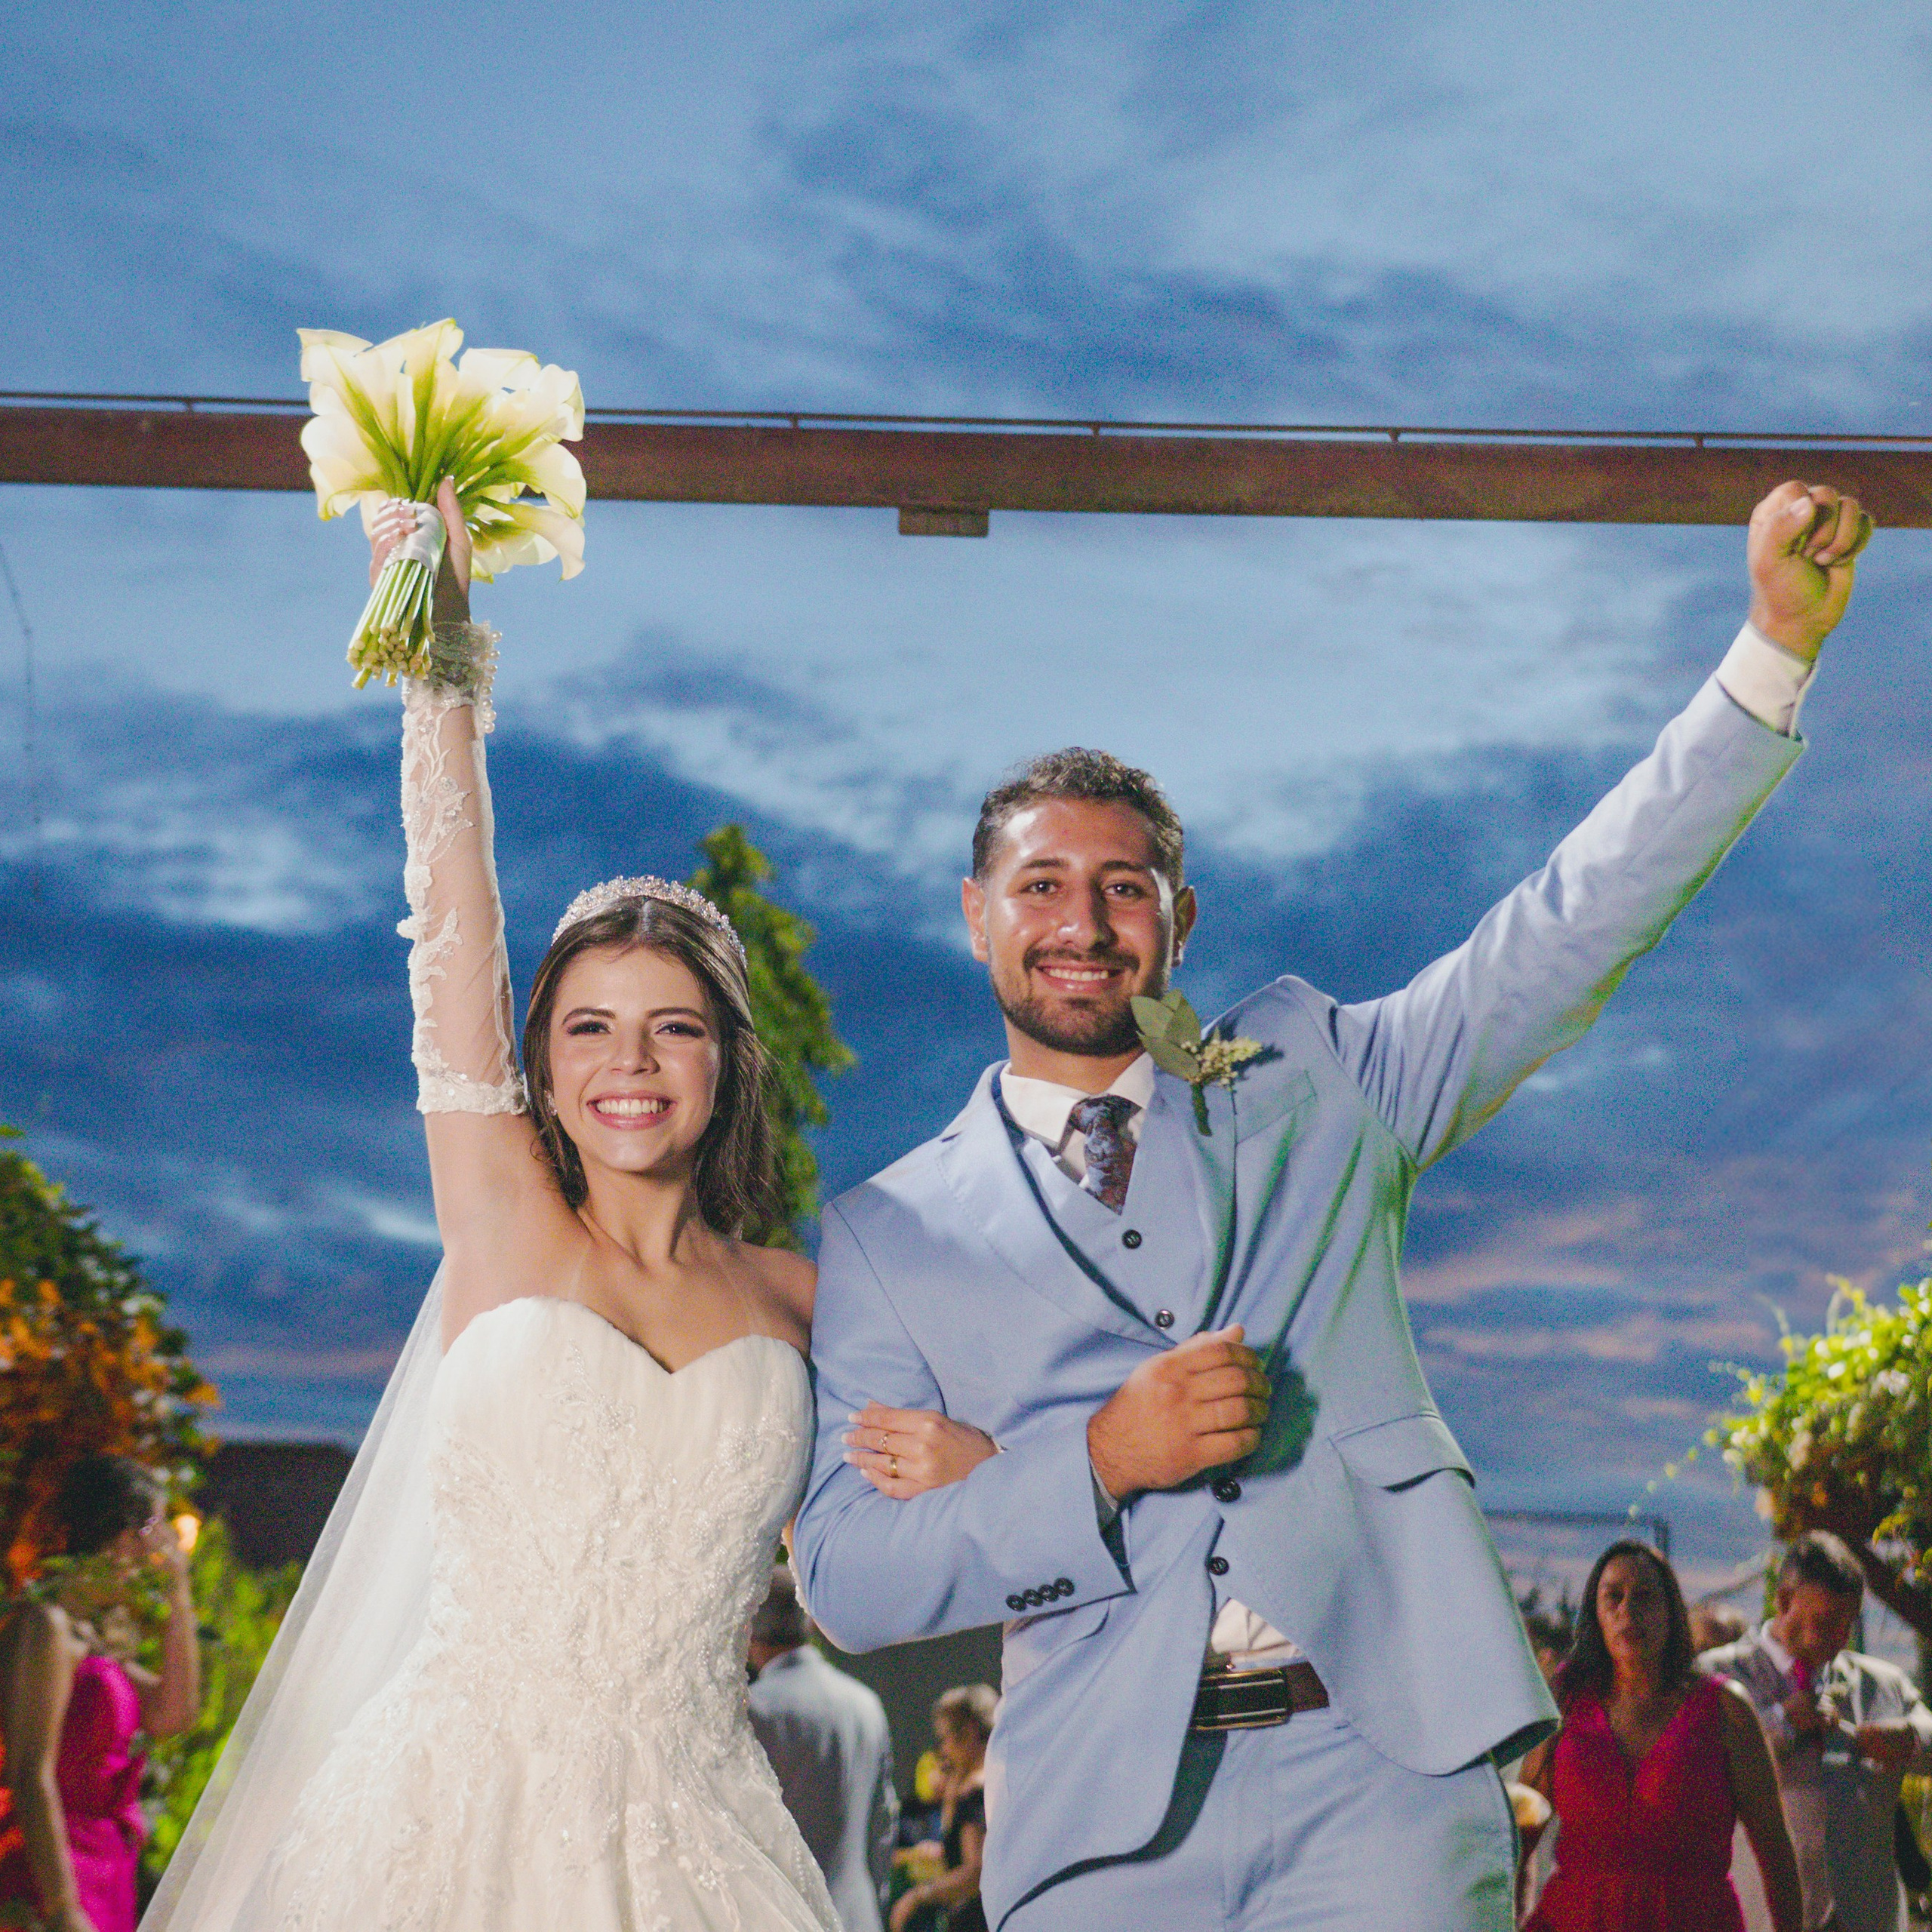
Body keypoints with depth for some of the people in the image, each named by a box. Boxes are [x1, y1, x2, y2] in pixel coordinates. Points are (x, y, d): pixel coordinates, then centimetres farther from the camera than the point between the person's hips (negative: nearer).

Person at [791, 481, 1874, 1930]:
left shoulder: (1311, 1081, 15)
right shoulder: (890, 1234, 11)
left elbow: (1572, 929, 8)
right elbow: (845, 1576, 3)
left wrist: (1776, 644, -1)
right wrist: (1100, 1458, -11)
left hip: (1379, 1772, 0)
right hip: (1106, 1811, 0)